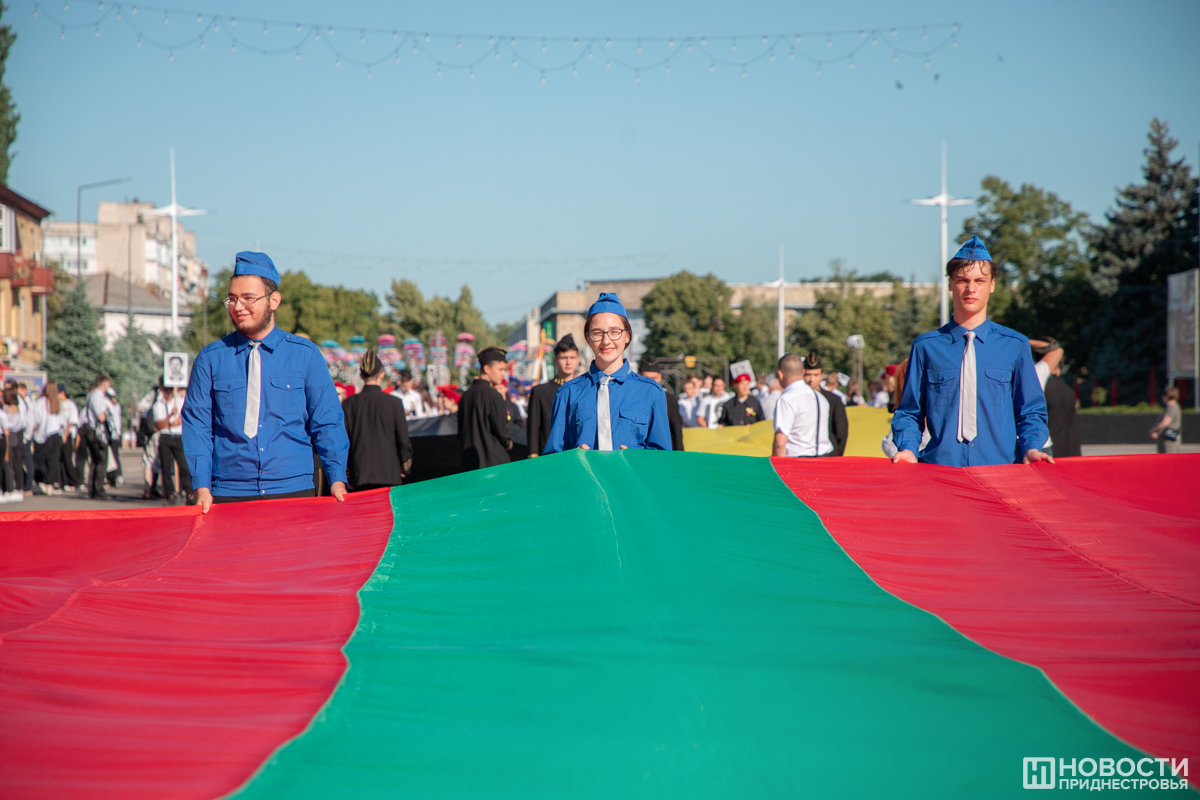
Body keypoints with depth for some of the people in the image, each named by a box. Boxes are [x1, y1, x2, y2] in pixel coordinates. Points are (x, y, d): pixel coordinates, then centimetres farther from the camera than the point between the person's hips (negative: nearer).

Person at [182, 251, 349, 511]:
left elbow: (327, 424, 5)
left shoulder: (305, 355, 6)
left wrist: (337, 479, -7)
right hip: (228, 496, 0)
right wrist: (202, 486, -8)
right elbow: (197, 426, 4)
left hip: (294, 492, 0)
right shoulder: (210, 359, 6)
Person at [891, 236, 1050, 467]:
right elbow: (909, 413, 13)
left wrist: (1031, 448, -2)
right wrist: (908, 448, -6)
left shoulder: (1014, 345, 13)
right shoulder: (926, 346, 11)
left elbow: (1031, 411, 16)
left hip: (1000, 467, 1)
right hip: (939, 470, -1)